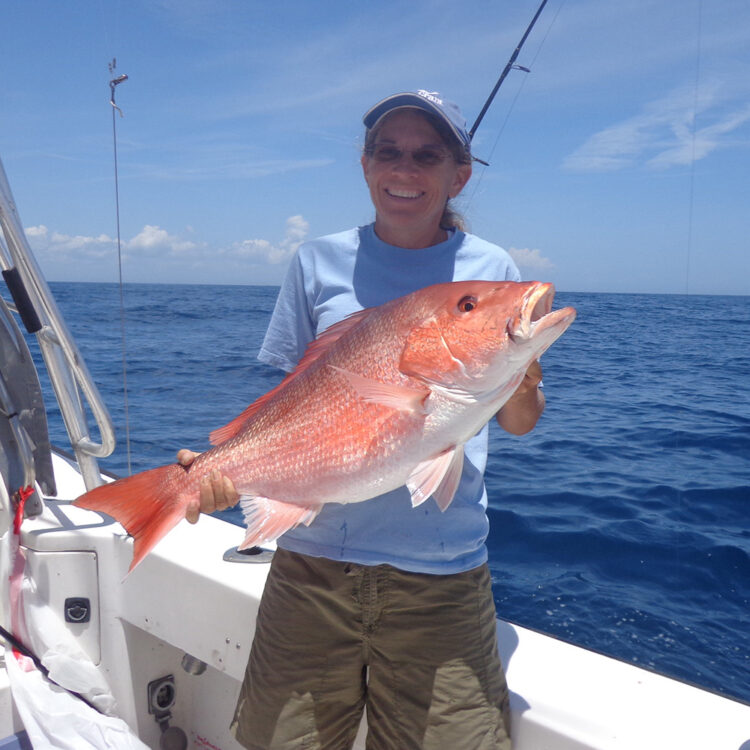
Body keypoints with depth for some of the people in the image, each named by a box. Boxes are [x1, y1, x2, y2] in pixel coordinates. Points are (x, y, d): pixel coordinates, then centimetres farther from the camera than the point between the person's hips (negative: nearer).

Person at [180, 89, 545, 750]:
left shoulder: (490, 270, 2)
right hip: (315, 556, 1)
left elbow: (519, 423, 6)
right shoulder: (319, 263, 3)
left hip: (441, 572, 0)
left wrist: (520, 387, -16)